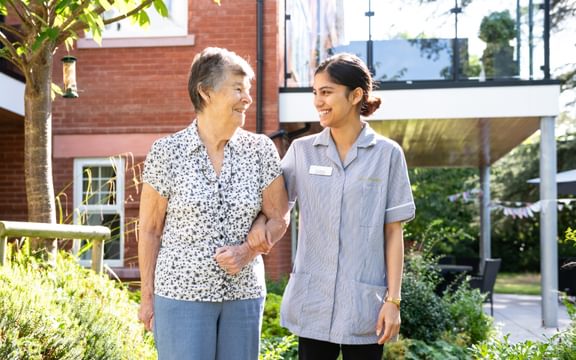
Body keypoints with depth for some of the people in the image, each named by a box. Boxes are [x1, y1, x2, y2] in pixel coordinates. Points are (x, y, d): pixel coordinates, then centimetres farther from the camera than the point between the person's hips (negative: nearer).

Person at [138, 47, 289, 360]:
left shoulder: (261, 150, -1)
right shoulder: (166, 152, -6)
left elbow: (279, 218, 6)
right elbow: (150, 229, 0)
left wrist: (248, 251, -12)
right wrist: (147, 297, 2)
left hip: (244, 295, 3)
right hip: (182, 295, -3)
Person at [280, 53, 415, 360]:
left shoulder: (387, 154, -1)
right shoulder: (301, 151, 4)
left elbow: (393, 232, -1)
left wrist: (393, 299, -4)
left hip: (364, 302, -2)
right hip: (312, 302, 2)